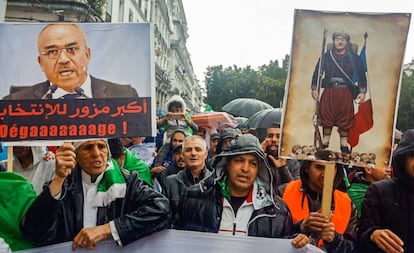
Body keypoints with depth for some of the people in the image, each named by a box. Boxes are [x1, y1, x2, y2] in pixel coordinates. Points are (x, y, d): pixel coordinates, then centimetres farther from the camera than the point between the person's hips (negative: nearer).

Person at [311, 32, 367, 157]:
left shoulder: (354, 58, 6)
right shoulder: (326, 56, 7)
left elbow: (361, 75, 5)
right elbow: (317, 72, 9)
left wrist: (362, 92, -2)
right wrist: (314, 89, 2)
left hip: (345, 93, 0)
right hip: (329, 91, 0)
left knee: (345, 122, 4)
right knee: (326, 119, 4)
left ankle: (344, 148, 14)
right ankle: (324, 146, 15)